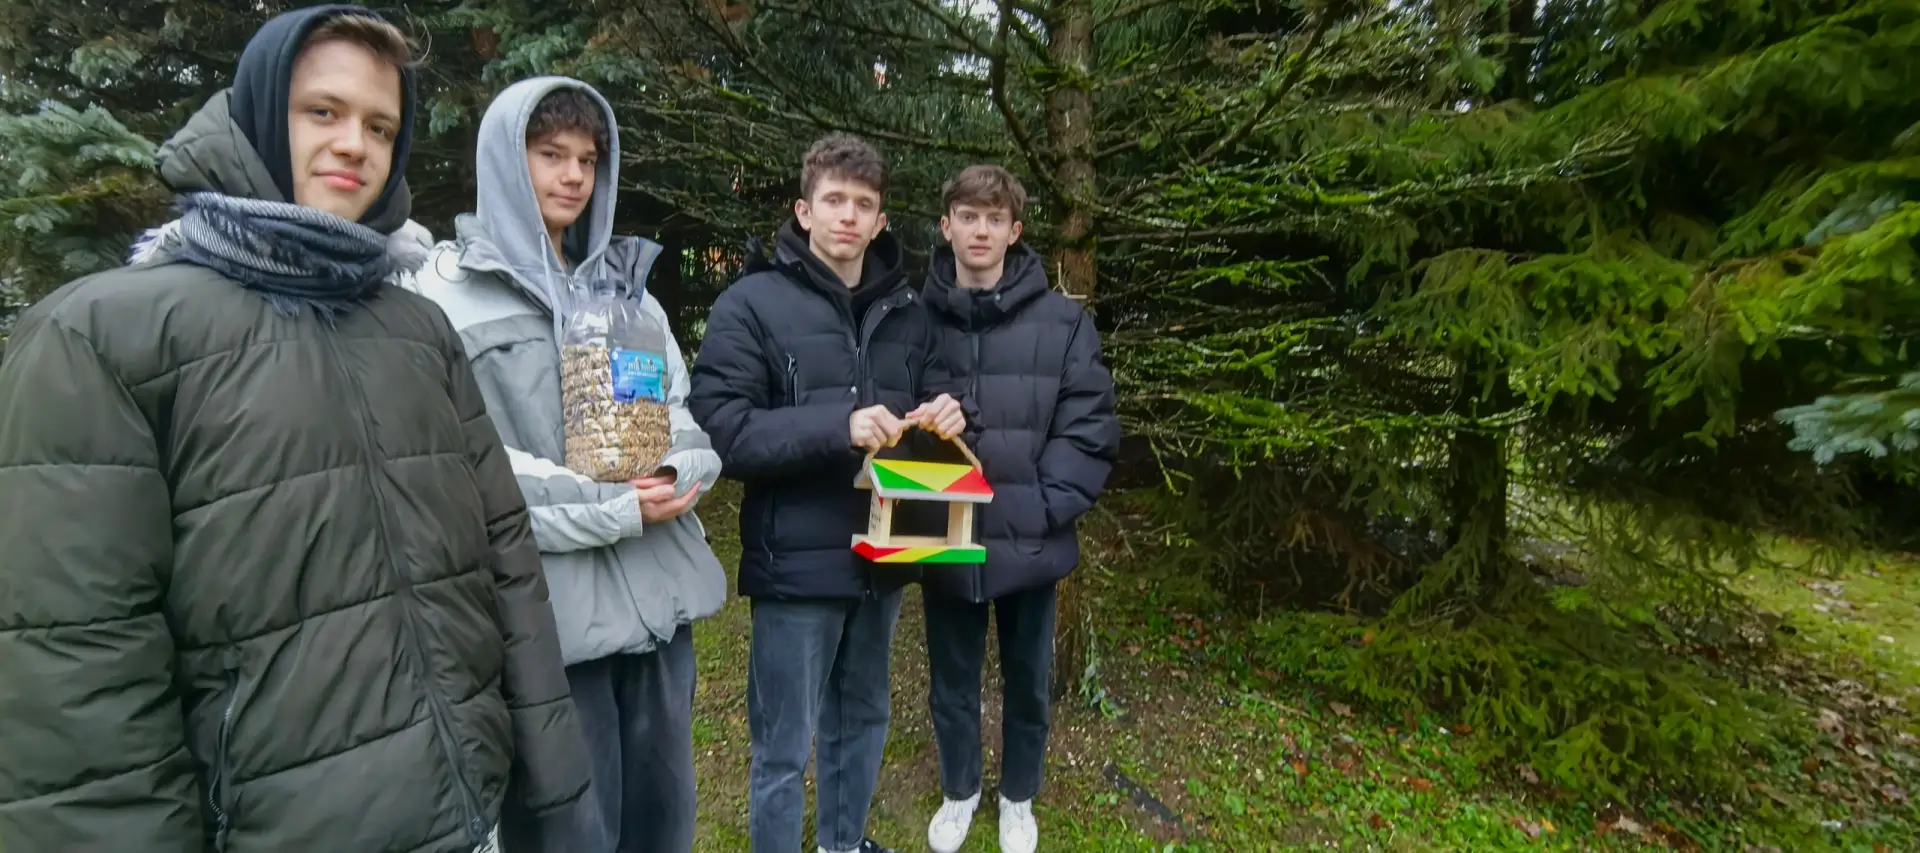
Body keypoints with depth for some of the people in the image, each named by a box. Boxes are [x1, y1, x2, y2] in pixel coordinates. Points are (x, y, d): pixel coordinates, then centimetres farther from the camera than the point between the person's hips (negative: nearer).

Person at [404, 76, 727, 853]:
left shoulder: (626, 281, 15)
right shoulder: (450, 292, -4)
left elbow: (688, 407, 11)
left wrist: (678, 474, -10)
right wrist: (610, 510, -16)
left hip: (659, 589, 6)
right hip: (548, 604, -5)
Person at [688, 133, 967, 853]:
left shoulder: (906, 309, 8)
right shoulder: (751, 304, -8)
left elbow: (930, 396, 16)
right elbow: (719, 431, -16)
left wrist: (942, 414, -9)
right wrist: (837, 426, -26)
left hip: (881, 555, 6)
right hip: (798, 562, -5)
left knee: (862, 720, 23)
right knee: (784, 748, 8)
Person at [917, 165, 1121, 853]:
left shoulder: (1063, 321, -5)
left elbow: (1091, 427, -6)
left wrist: (1047, 507, -14)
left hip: (1029, 543, 0)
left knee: (1028, 681, 18)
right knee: (952, 680, 19)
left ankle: (1018, 798, 43)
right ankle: (959, 791, 44)